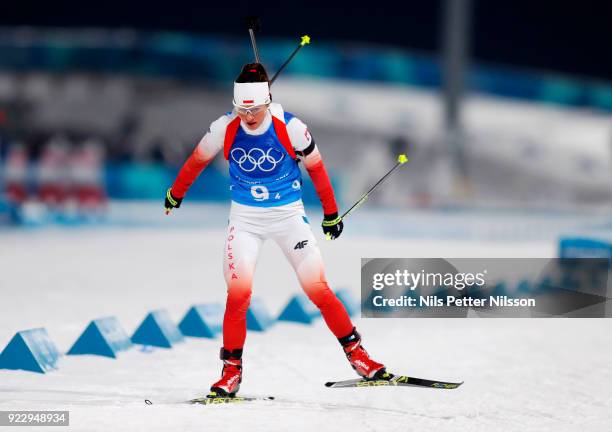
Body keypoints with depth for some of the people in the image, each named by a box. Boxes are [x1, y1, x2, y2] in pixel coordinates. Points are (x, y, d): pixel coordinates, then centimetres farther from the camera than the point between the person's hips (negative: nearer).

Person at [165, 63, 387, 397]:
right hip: (245, 218, 1)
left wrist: (330, 213, 8)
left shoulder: (290, 127, -16)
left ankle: (356, 354, 6)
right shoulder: (225, 128, -11)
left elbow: (315, 167, -1)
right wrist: (175, 193, 22)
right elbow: (198, 159, 8)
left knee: (317, 289, -8)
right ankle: (231, 370, 1)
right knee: (238, 293, -13)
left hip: (288, 215, -1)